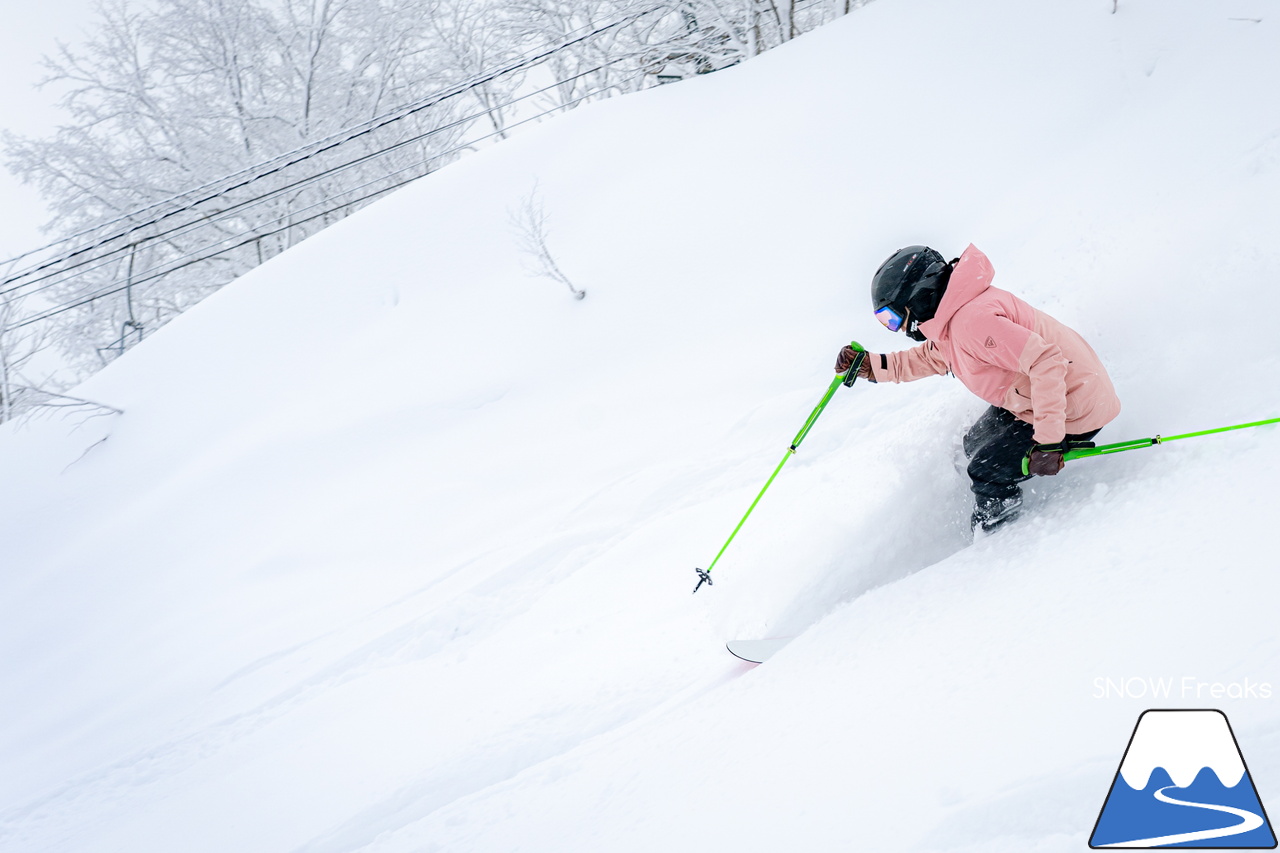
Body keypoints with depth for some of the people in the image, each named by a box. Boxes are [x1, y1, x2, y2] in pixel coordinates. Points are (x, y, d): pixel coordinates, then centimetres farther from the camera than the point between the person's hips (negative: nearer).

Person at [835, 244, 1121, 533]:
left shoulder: (971, 319, -28)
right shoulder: (951, 318, 3)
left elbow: (1046, 362, -34)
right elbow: (931, 358, 23)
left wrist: (1047, 440, -33)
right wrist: (872, 366, 11)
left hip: (1073, 409, -10)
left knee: (987, 473, -8)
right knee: (976, 446, 19)